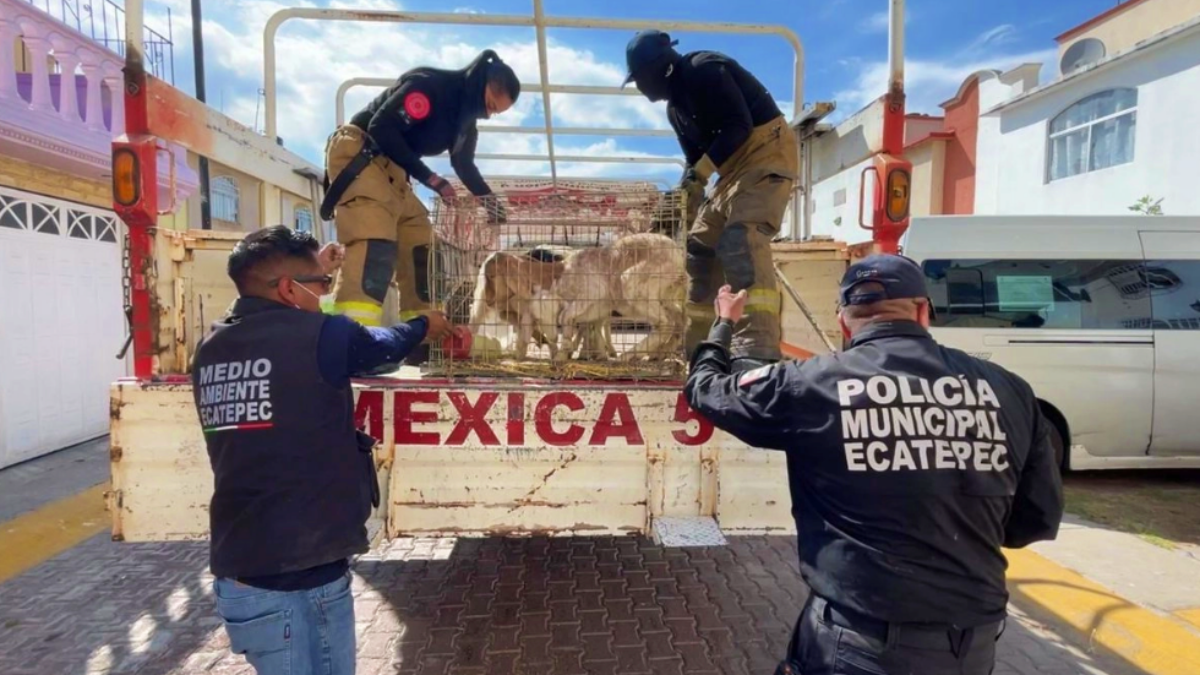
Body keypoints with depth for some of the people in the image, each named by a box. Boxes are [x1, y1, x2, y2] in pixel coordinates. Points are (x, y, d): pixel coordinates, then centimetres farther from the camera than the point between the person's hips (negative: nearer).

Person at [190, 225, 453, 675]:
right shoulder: (320, 336, -15)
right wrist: (425, 325, 25)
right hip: (302, 573, -7)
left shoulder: (211, 349, 4)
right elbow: (385, 346, 5)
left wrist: (311, 268, 30)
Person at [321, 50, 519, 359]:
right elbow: (382, 129, -23)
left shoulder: (465, 117, 11)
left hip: (392, 169, 9)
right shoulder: (428, 84, -17)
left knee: (420, 246, 5)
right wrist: (431, 179, -22)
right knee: (376, 244, -26)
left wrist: (488, 199, 5)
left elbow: (464, 164, 22)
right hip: (356, 153, -9)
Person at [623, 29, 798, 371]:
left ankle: (758, 351, -39)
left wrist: (700, 171, -25)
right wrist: (690, 208, 15)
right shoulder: (676, 106, 16)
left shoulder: (704, 70, -12)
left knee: (741, 238, -29)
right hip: (736, 166, 10)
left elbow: (739, 125, -21)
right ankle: (697, 348, 17)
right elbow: (695, 158, 20)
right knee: (702, 244, 10)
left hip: (767, 152, -10)